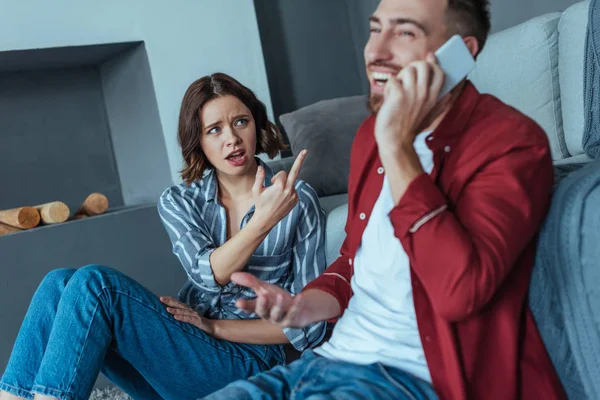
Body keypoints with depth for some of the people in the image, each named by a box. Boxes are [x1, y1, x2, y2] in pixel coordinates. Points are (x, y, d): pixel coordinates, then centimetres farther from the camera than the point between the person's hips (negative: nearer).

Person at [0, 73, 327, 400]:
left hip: (247, 360, -4)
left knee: (95, 284, -23)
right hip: (182, 347, 4)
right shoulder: (177, 202, 7)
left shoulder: (298, 201, -3)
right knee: (61, 283, -19)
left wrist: (215, 326, -11)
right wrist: (262, 221, -27)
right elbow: (208, 275, -12)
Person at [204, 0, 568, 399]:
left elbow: (459, 292, -27)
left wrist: (397, 145, -24)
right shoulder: (372, 132, 11)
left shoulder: (511, 141, -13)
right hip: (329, 358, 7)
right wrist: (305, 306, 2)